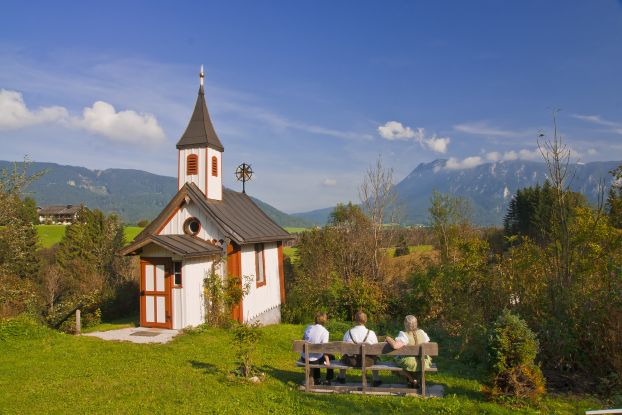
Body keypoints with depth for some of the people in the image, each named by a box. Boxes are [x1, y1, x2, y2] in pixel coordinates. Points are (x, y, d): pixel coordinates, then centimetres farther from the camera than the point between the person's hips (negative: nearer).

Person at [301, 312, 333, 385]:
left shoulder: (308, 327, -1)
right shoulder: (324, 332, -16)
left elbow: (303, 340, 9)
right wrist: (327, 361, -12)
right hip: (314, 360, -5)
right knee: (331, 357, 23)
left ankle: (316, 379, 45)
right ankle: (328, 380, 29)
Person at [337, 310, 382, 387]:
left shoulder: (348, 333, -12)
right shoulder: (371, 333, -15)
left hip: (351, 361, 1)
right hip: (367, 362, 0)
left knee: (343, 357, 35)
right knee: (374, 357, 34)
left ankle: (341, 377, 53)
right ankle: (376, 380, 41)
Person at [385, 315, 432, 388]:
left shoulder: (404, 335, -22)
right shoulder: (422, 333, -7)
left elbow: (395, 345, -36)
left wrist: (389, 339, -17)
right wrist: (428, 358, 17)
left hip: (409, 362, -4)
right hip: (423, 362, 4)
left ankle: (412, 379, 23)